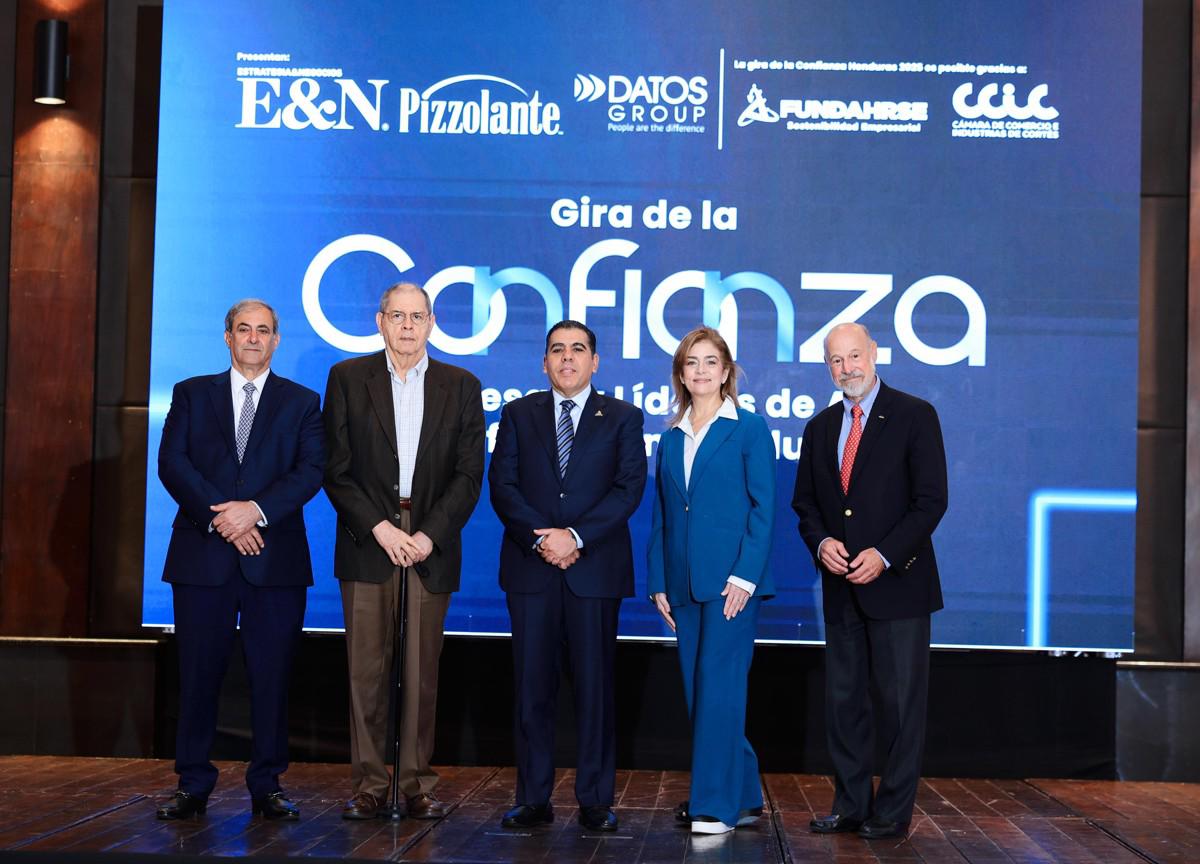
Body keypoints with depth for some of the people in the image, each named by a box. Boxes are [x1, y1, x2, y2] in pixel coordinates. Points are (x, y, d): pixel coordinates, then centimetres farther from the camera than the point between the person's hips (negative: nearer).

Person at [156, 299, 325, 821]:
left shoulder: (302, 402, 11)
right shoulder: (191, 394, 12)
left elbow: (310, 471, -1)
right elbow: (172, 463, 1)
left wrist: (256, 510, -16)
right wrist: (221, 517, -12)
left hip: (275, 557, 0)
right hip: (202, 555, 1)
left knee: (272, 675, 1)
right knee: (199, 673, 3)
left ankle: (266, 787, 9)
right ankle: (193, 785, 12)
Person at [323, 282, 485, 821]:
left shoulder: (461, 386, 7)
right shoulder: (347, 378, 6)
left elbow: (469, 474, 2)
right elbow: (336, 468, 1)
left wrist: (429, 535, -10)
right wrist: (379, 527, -10)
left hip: (431, 546, 1)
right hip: (367, 540, 0)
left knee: (423, 669, 2)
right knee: (366, 667, -1)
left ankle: (418, 784, 9)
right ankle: (368, 784, 6)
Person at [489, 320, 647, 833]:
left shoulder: (623, 418, 7)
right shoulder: (518, 414, 12)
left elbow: (629, 488, -3)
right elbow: (502, 484, 3)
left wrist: (576, 537, -14)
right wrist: (540, 539, -11)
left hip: (595, 567, -1)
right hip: (531, 566, 1)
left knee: (594, 686, 1)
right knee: (532, 686, 3)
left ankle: (595, 801, 8)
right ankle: (533, 799, 10)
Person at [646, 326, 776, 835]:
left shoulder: (748, 429, 0)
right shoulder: (671, 439, 15)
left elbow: (763, 507, -6)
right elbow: (660, 517, 15)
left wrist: (745, 575, -14)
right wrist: (658, 583, 7)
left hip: (732, 580, -6)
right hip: (683, 584, 6)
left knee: (718, 688, -9)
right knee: (698, 692, 8)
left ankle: (715, 805, -4)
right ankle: (745, 797, 19)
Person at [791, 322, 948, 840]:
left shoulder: (915, 416, -4)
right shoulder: (820, 427, 13)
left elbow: (931, 500, -9)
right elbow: (805, 502, 15)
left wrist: (885, 555, -17)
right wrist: (821, 541, -5)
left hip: (897, 582, -5)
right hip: (841, 585, 5)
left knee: (901, 700, 0)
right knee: (843, 699, 8)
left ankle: (892, 812, 8)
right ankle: (850, 806, 16)